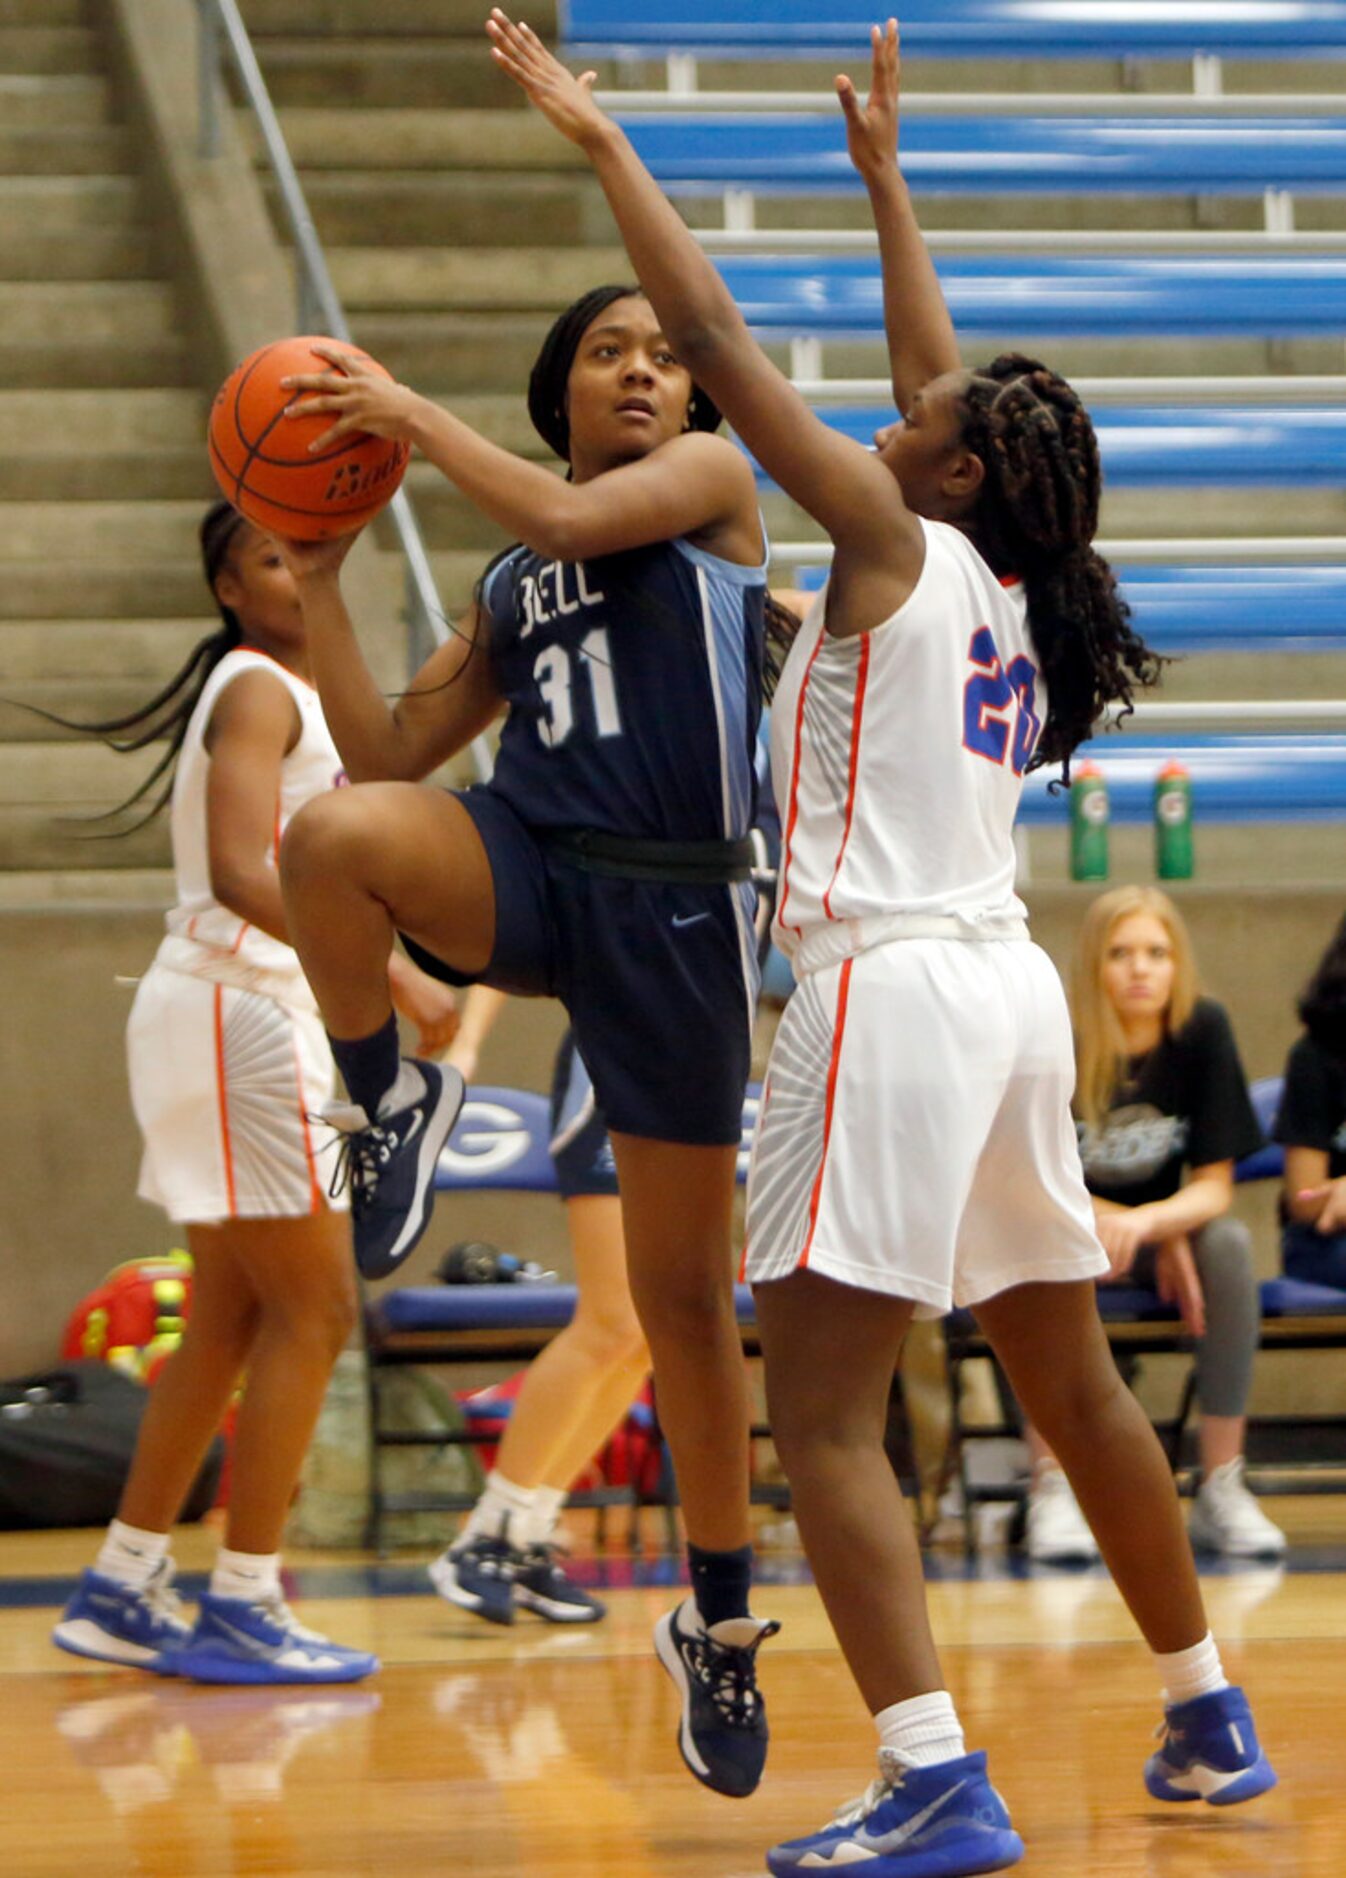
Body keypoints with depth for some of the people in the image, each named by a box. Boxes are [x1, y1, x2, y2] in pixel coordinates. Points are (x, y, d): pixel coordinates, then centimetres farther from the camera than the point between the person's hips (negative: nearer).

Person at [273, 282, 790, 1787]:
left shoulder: (711, 479, 8)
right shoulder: (508, 588, 21)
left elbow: (566, 517, -13)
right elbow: (386, 751, 17)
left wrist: (410, 414, -3)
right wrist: (317, 576, 10)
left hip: (674, 913, -3)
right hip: (521, 874, 3)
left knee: (684, 1289, 3)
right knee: (335, 834, -33)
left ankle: (719, 1624, 19)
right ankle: (387, 1104, -8)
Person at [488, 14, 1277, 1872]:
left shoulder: (894, 545, -6)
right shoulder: (1009, 592, 14)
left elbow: (716, 339, -8)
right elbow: (942, 372, 29)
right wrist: (883, 175, 39)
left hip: (895, 987, -9)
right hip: (1009, 987, 9)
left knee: (822, 1414, -12)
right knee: (1072, 1382, 20)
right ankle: (1208, 1720, 30)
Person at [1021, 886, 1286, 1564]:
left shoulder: (1202, 1031, -11)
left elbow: (1215, 1188, -12)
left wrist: (1144, 1224, -34)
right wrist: (1162, 1240, -23)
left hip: (1169, 1231, 2)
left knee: (1229, 1242, -29)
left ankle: (1221, 1488, -27)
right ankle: (1051, 1489, -37)